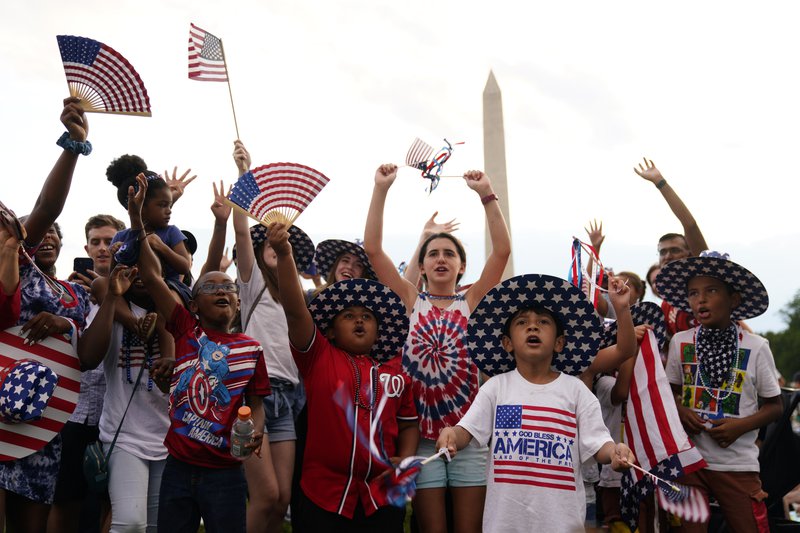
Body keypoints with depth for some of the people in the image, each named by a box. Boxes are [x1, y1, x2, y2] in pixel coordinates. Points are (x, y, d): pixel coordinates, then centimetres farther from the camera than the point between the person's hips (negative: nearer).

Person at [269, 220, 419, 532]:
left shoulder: (394, 374, 10)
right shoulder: (318, 357, 2)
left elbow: (409, 424, 18)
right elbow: (295, 310, -11)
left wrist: (405, 460, -2)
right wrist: (284, 255, -22)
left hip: (381, 497, 2)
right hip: (323, 495, -2)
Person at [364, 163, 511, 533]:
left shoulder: (471, 302, 6)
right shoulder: (412, 302, 5)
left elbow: (502, 251, -6)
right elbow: (372, 248, -3)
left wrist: (486, 195, -11)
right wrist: (381, 189, -7)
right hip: (423, 432, 0)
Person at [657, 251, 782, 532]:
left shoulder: (756, 347, -5)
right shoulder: (679, 342, 1)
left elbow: (774, 405, 4)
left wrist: (742, 425, -13)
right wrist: (680, 410, -7)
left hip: (738, 464, -1)